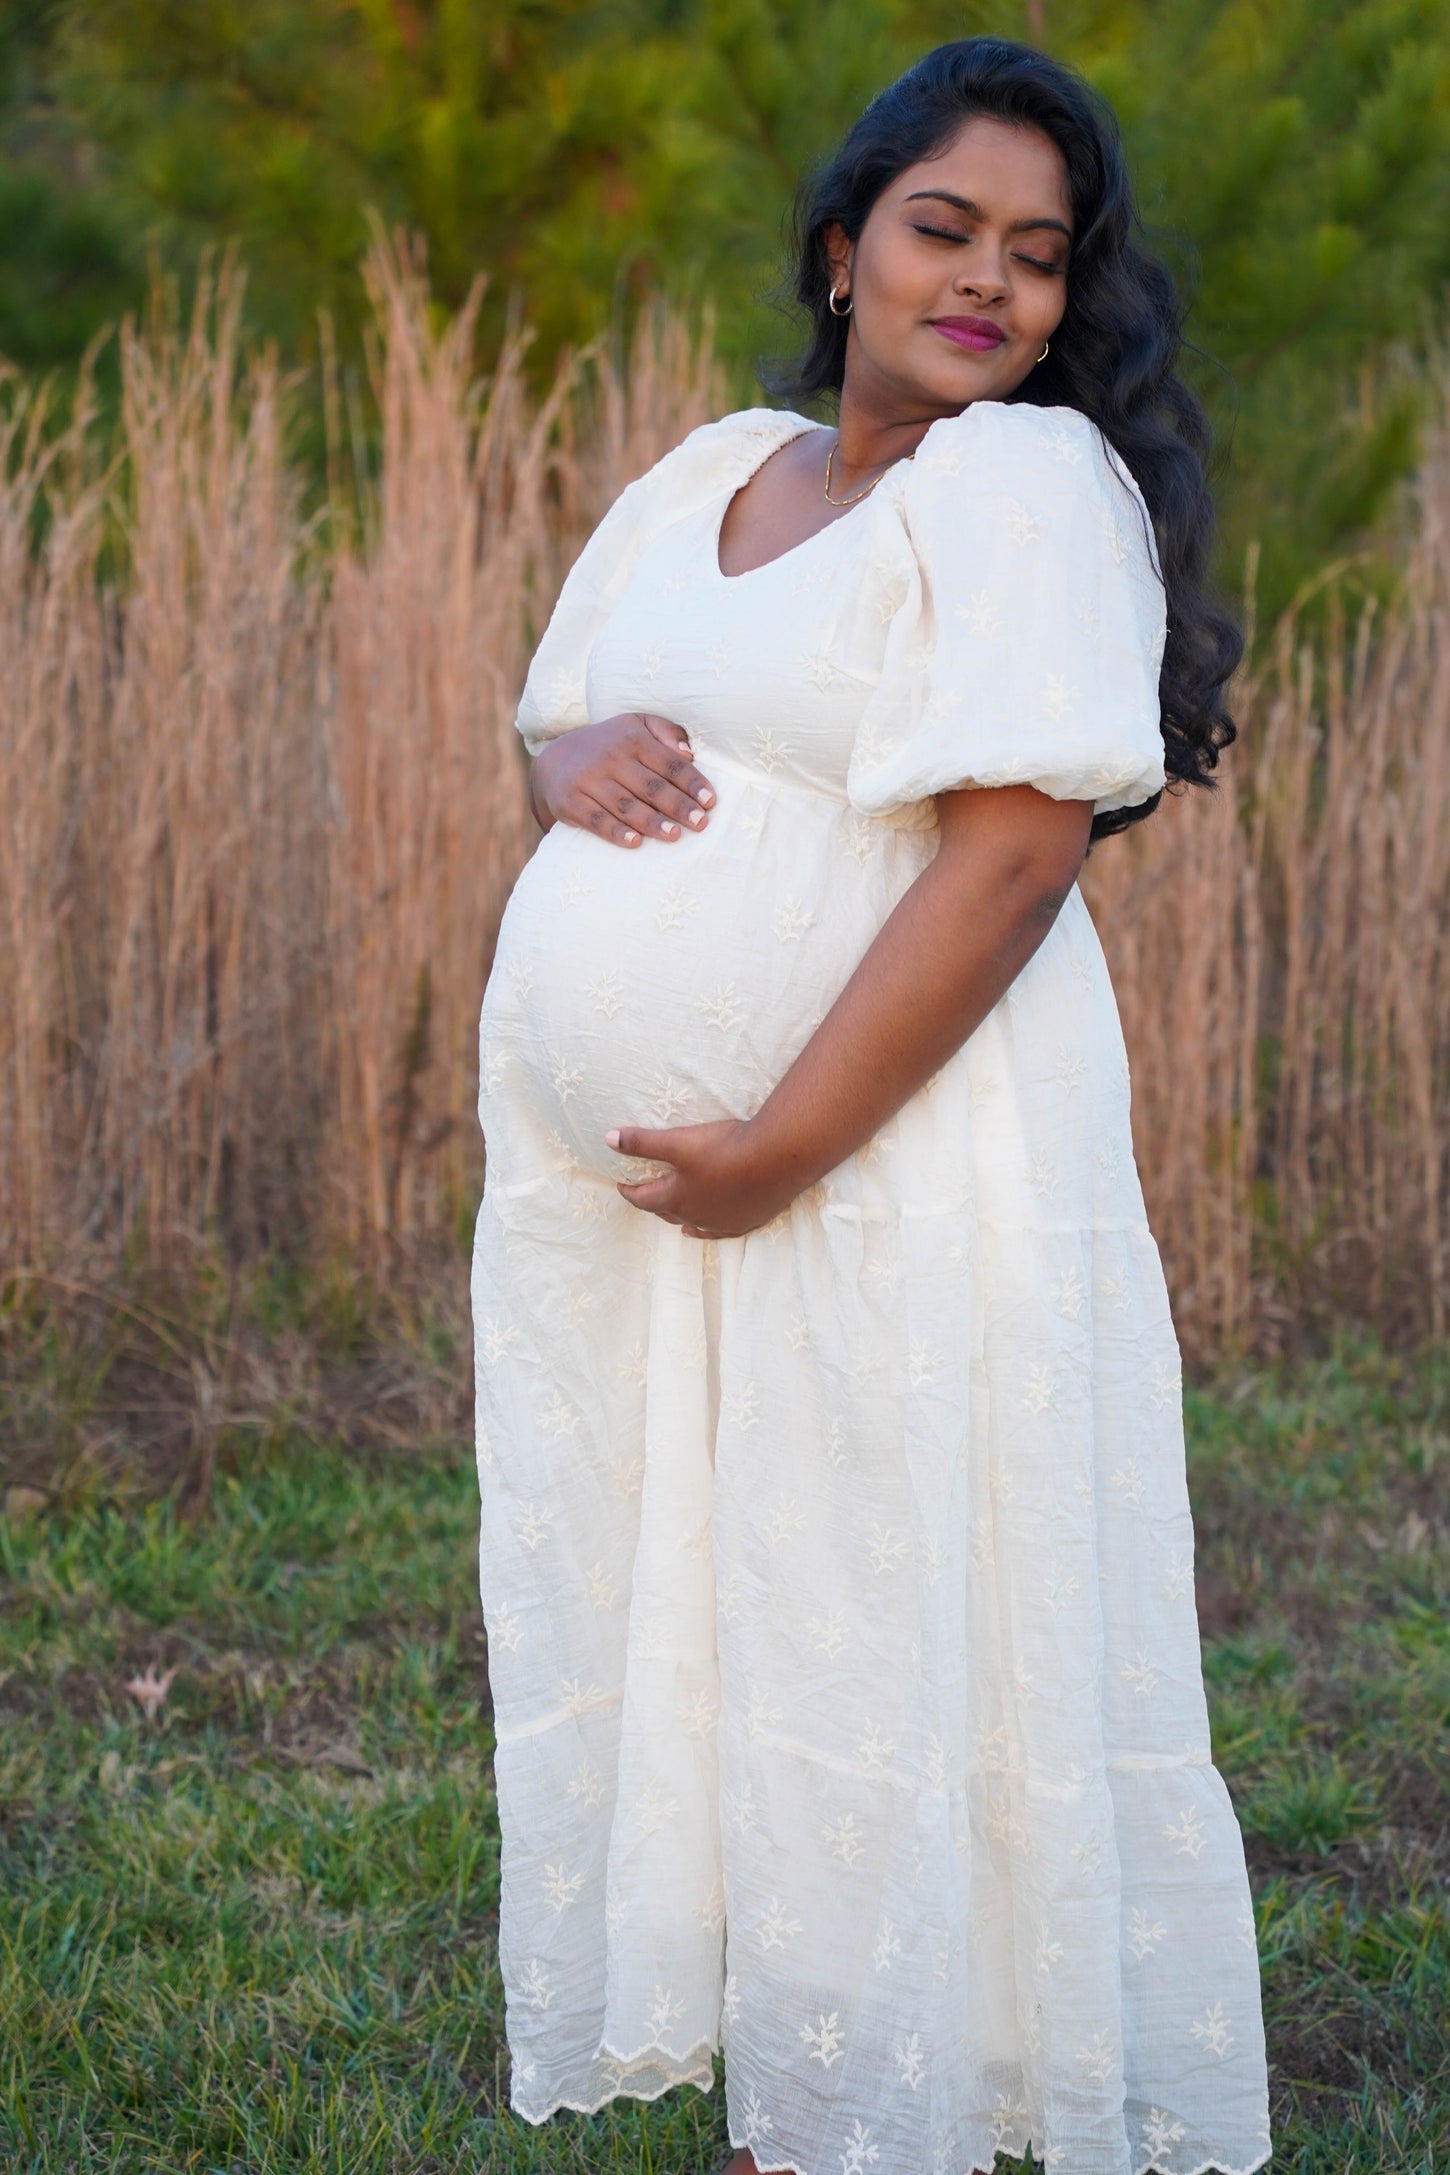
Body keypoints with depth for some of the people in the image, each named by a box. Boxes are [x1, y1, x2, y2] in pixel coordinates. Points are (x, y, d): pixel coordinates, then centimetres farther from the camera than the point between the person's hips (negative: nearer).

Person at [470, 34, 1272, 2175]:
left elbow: (1012, 854, -18)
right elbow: (556, 725, 23)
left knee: (874, 1646, -2)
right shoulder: (713, 469, 15)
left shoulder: (1030, 479, -8)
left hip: (888, 1171, -7)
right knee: (675, 1622, 11)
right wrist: (581, 759, -3)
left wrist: (781, 1150, -21)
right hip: (607, 1177, 8)